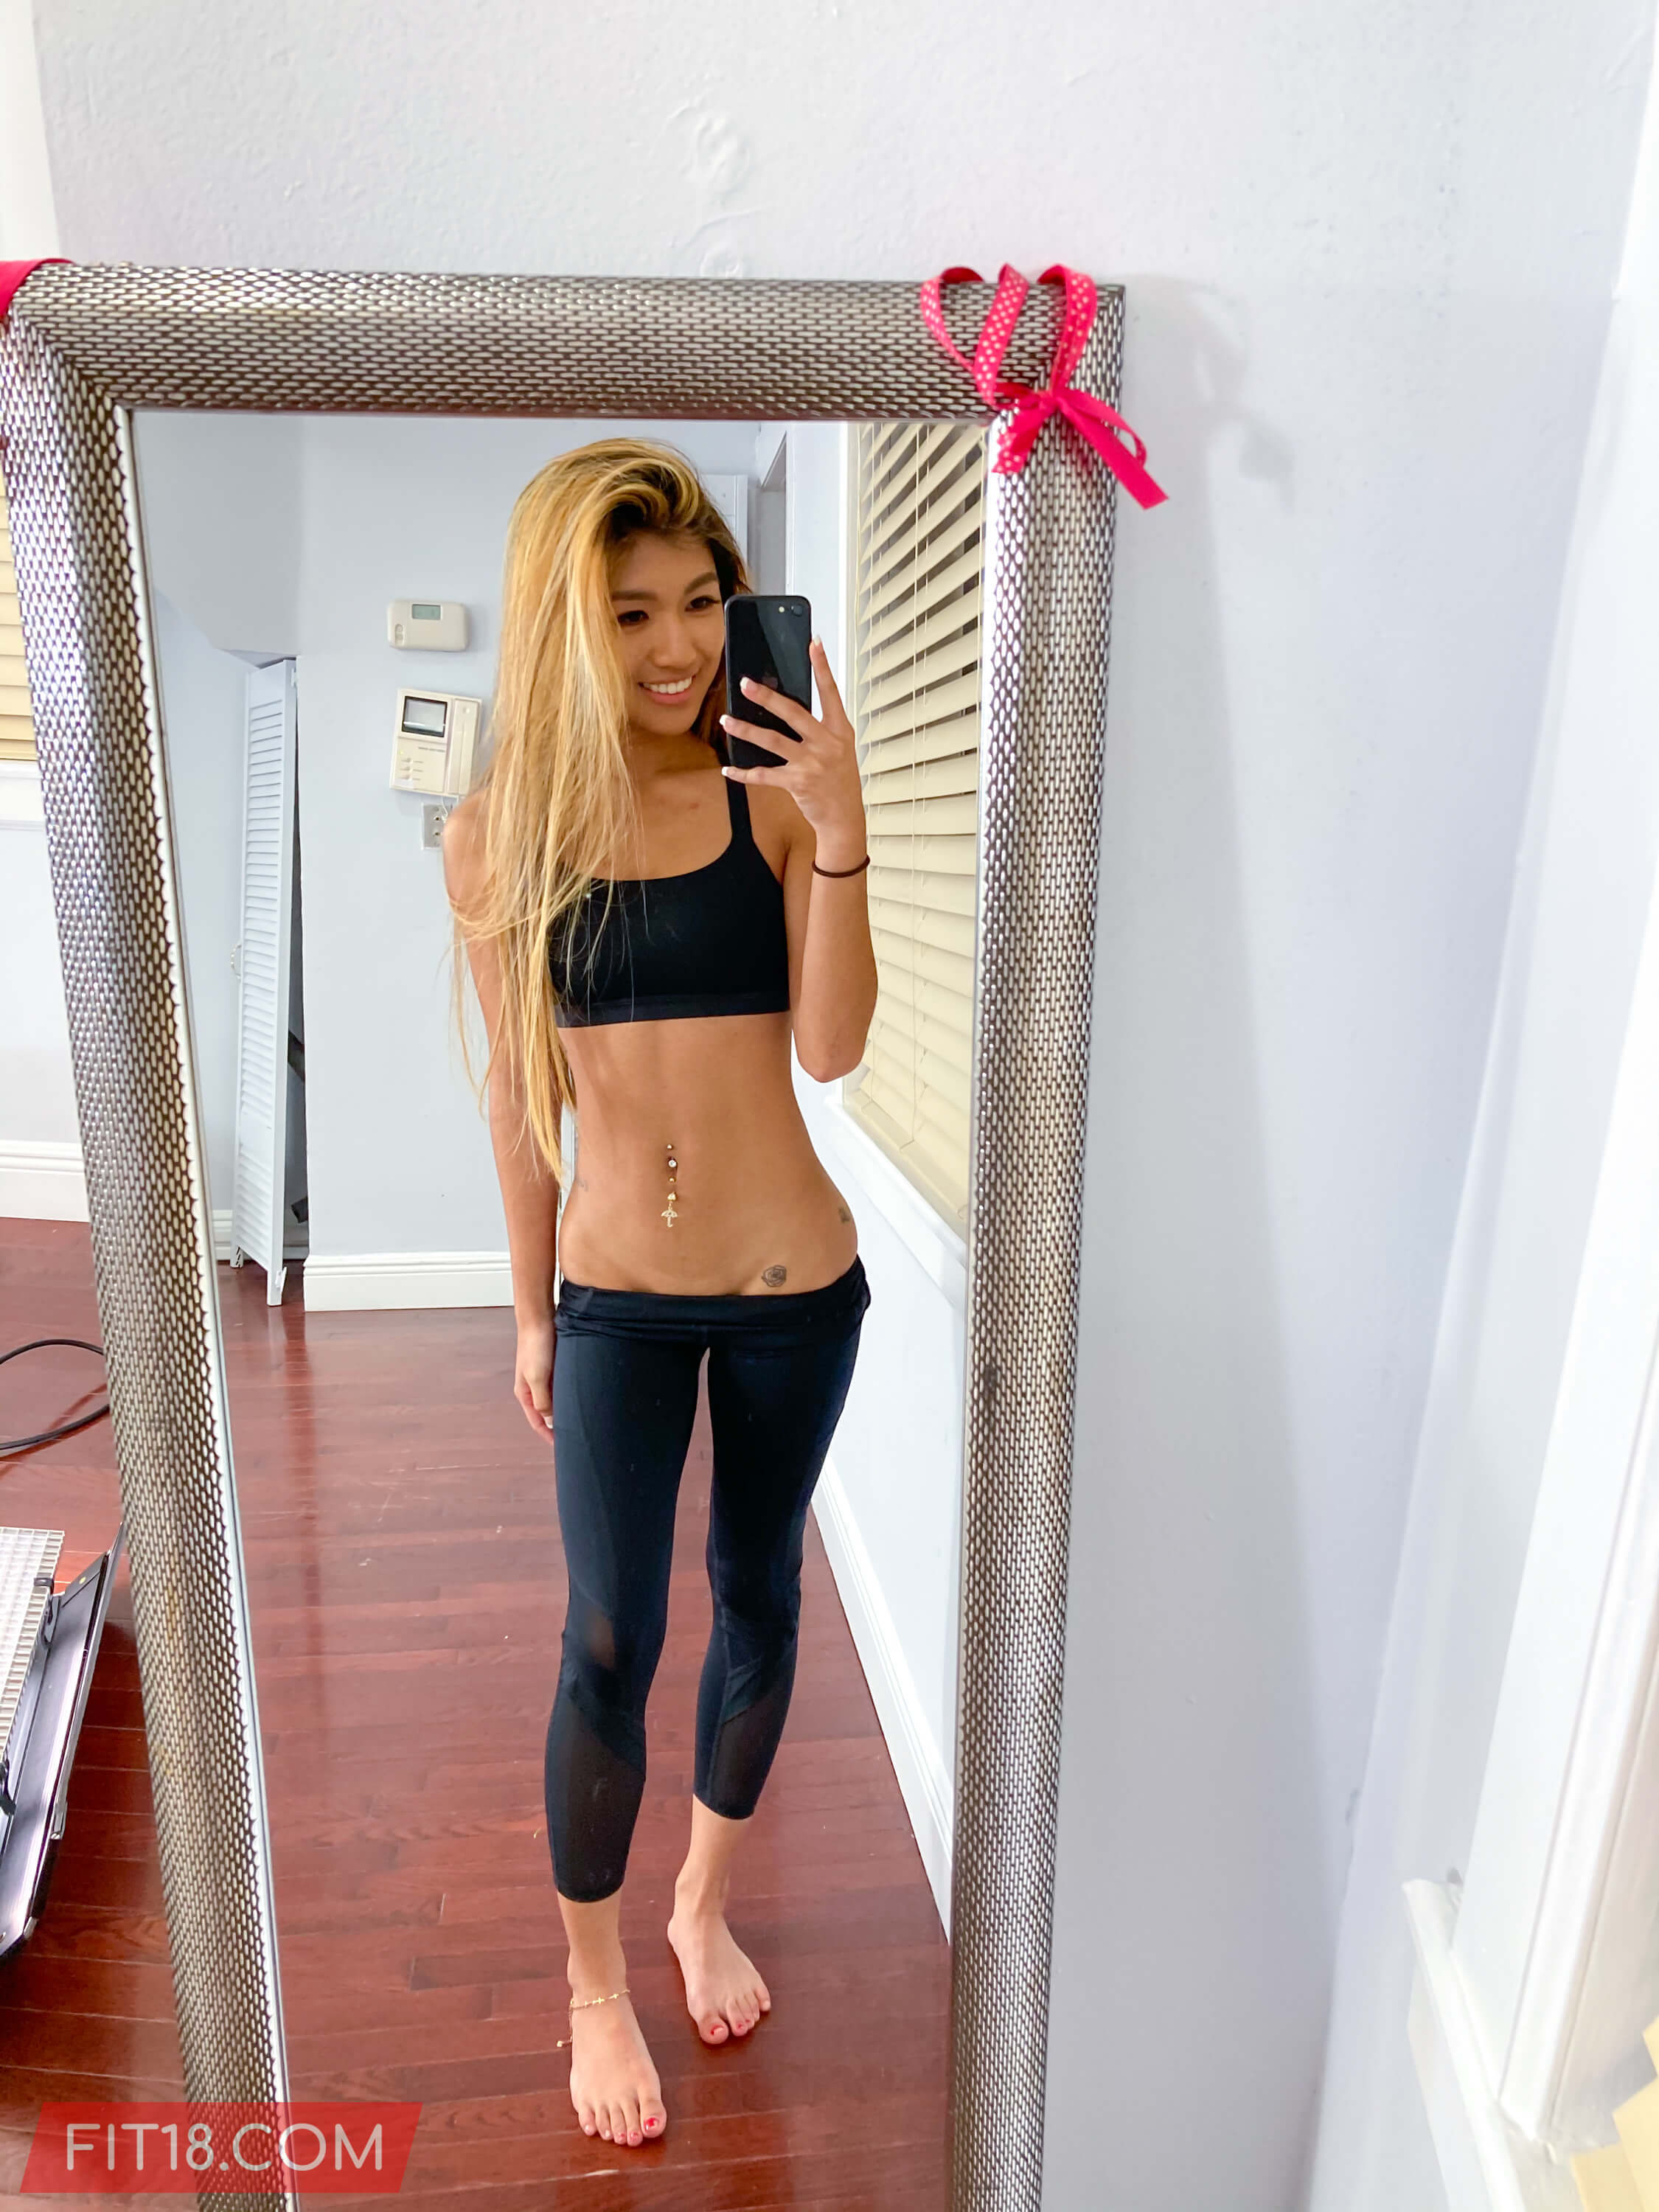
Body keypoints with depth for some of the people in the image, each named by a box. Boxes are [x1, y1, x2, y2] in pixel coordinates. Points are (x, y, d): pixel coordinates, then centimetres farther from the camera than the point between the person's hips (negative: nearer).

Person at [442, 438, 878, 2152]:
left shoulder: (774, 793, -6)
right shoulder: (498, 834, -4)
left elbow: (831, 1046, -14)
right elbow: (519, 1092, 2)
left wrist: (841, 832, -25)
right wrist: (530, 1310, 8)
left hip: (796, 1283, 1)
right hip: (618, 1298, 0)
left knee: (759, 1601, 17)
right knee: (609, 1648, 6)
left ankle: (705, 1905, 46)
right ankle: (594, 1984, 35)